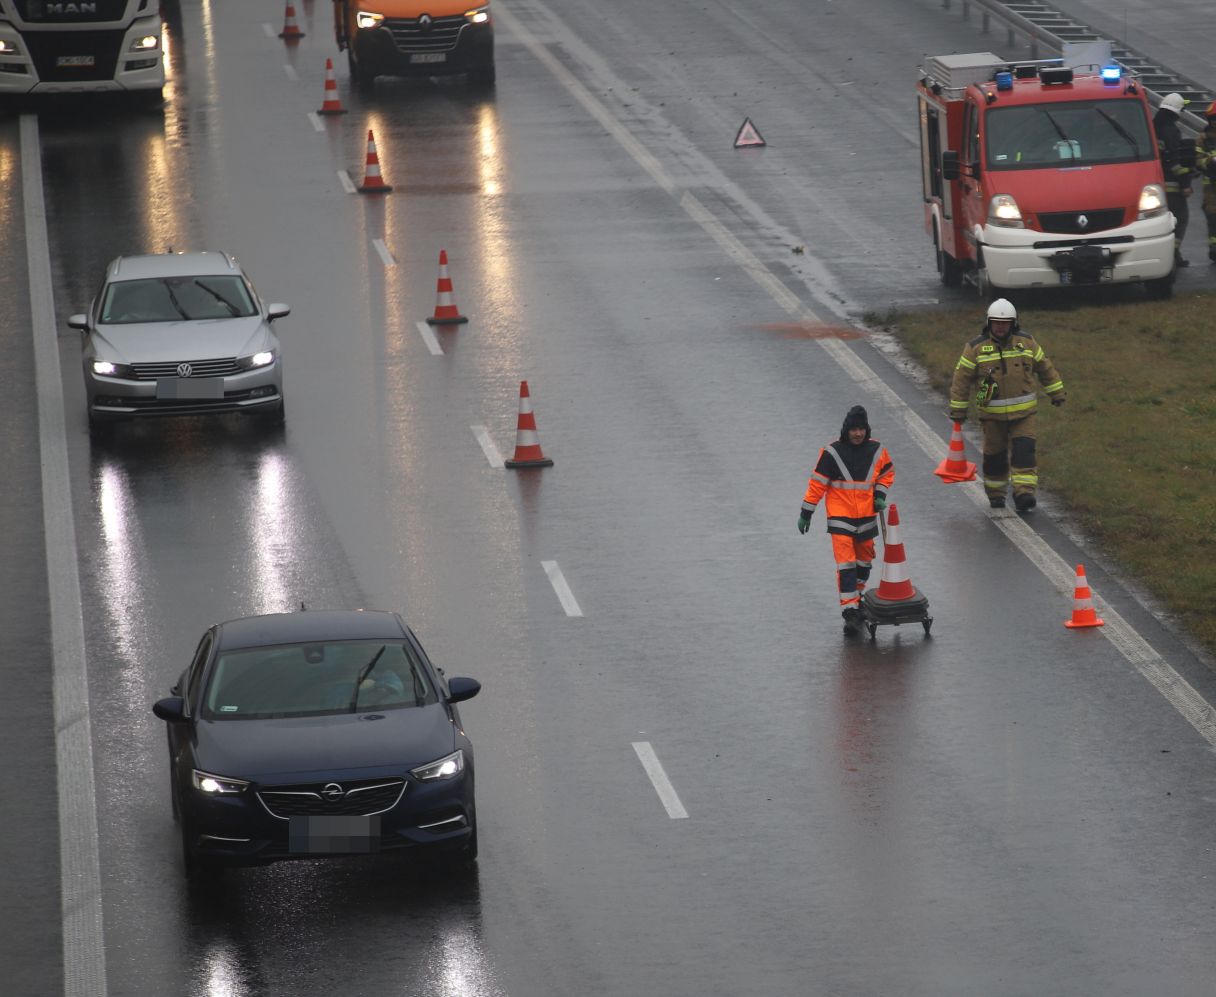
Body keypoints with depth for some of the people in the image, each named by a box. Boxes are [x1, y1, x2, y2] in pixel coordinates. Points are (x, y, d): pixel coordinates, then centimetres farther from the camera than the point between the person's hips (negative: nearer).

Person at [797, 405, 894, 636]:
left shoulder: (877, 451, 0)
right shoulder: (832, 453, -11)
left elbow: (887, 474, 18)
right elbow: (817, 483, -6)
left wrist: (880, 495, 1)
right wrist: (806, 513, -4)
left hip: (867, 517, 4)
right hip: (840, 517, -4)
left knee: (864, 560, 17)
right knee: (845, 563, -12)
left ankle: (856, 596, 40)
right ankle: (850, 612, -14)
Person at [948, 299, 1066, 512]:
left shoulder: (1026, 343, 1)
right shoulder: (976, 348, -6)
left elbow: (1045, 367, 14)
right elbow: (962, 378, -3)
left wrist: (1056, 392, 17)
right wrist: (958, 410, -2)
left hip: (1023, 412, 1)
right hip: (992, 413, -1)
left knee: (1023, 450, -12)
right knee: (995, 454, 8)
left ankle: (1024, 494, -18)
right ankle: (995, 495, 25)